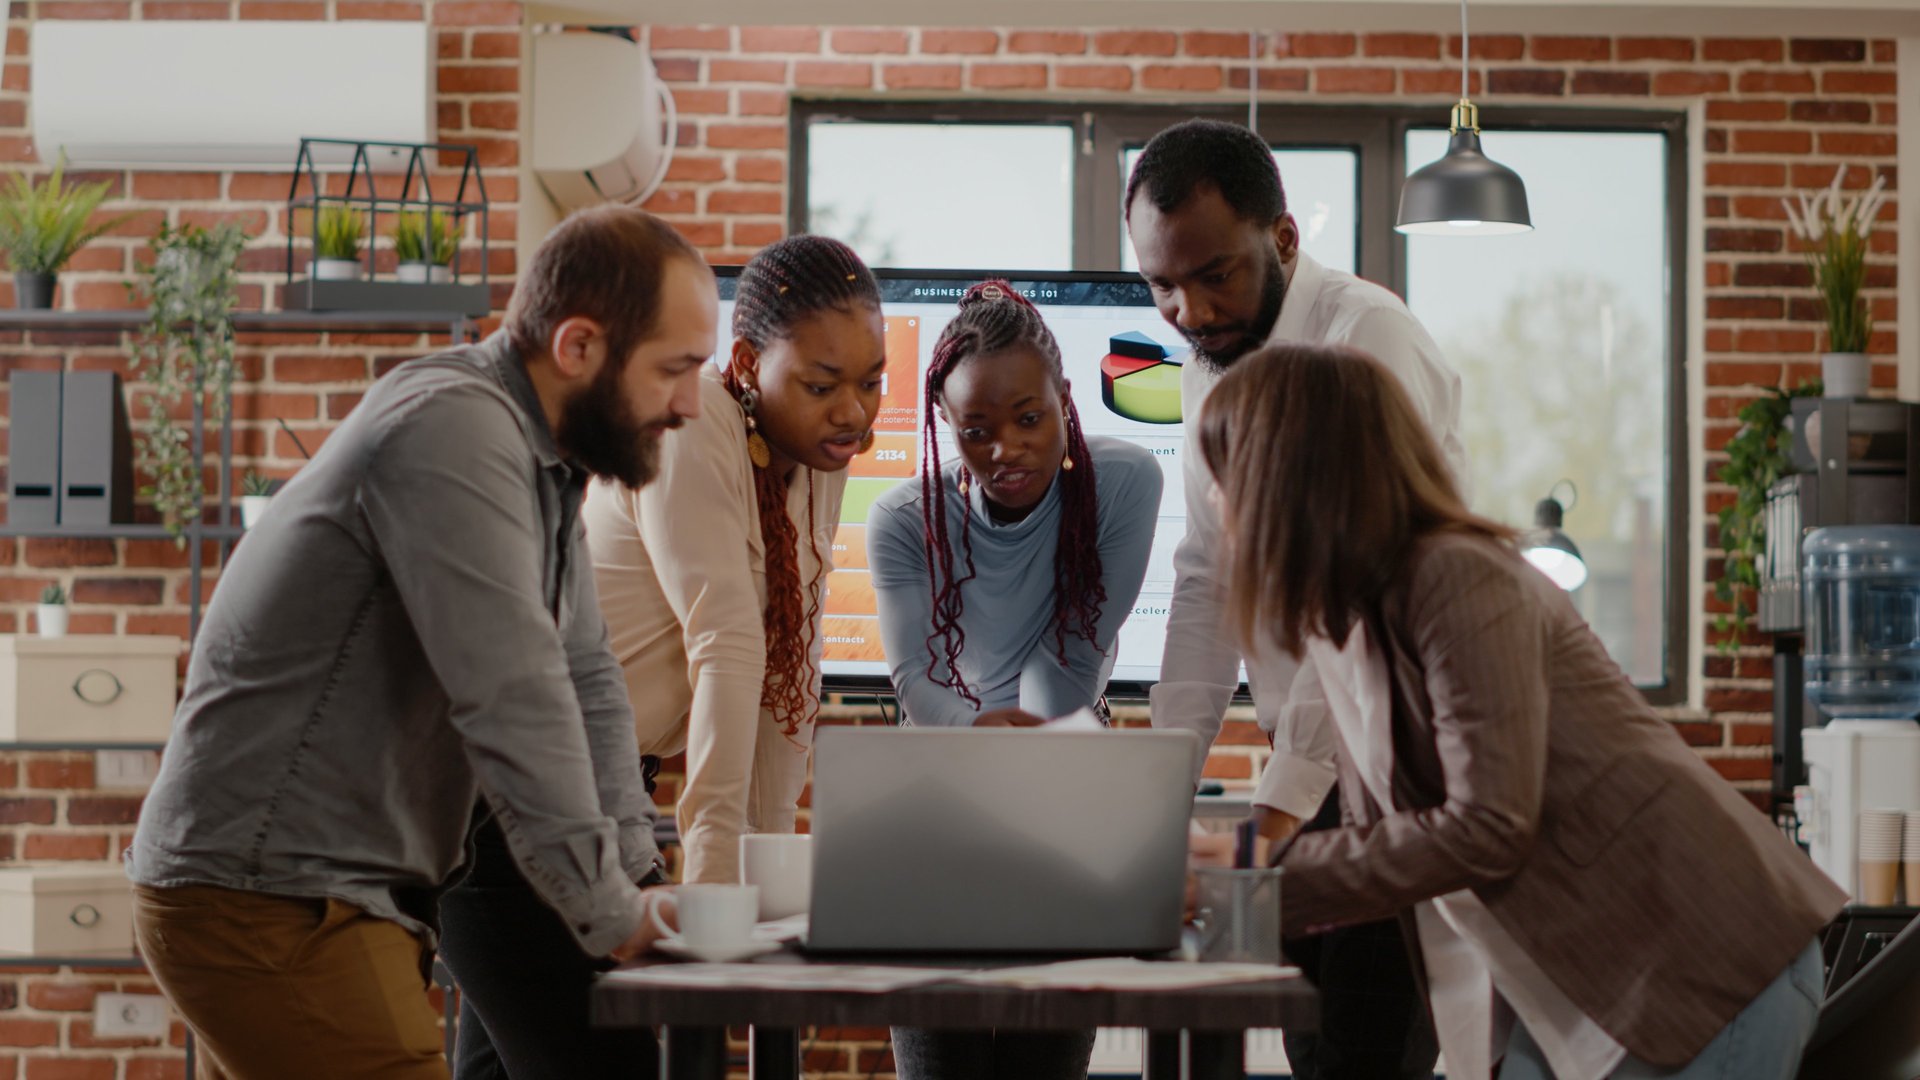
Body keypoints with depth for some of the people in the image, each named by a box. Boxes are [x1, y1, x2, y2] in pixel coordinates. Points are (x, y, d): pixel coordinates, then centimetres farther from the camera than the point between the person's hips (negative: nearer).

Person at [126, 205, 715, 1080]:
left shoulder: (540, 459, 12)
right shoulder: (453, 429, -20)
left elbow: (584, 677, 15)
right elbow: (513, 701, -25)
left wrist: (634, 875, 4)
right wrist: (609, 911, -17)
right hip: (274, 905, -10)